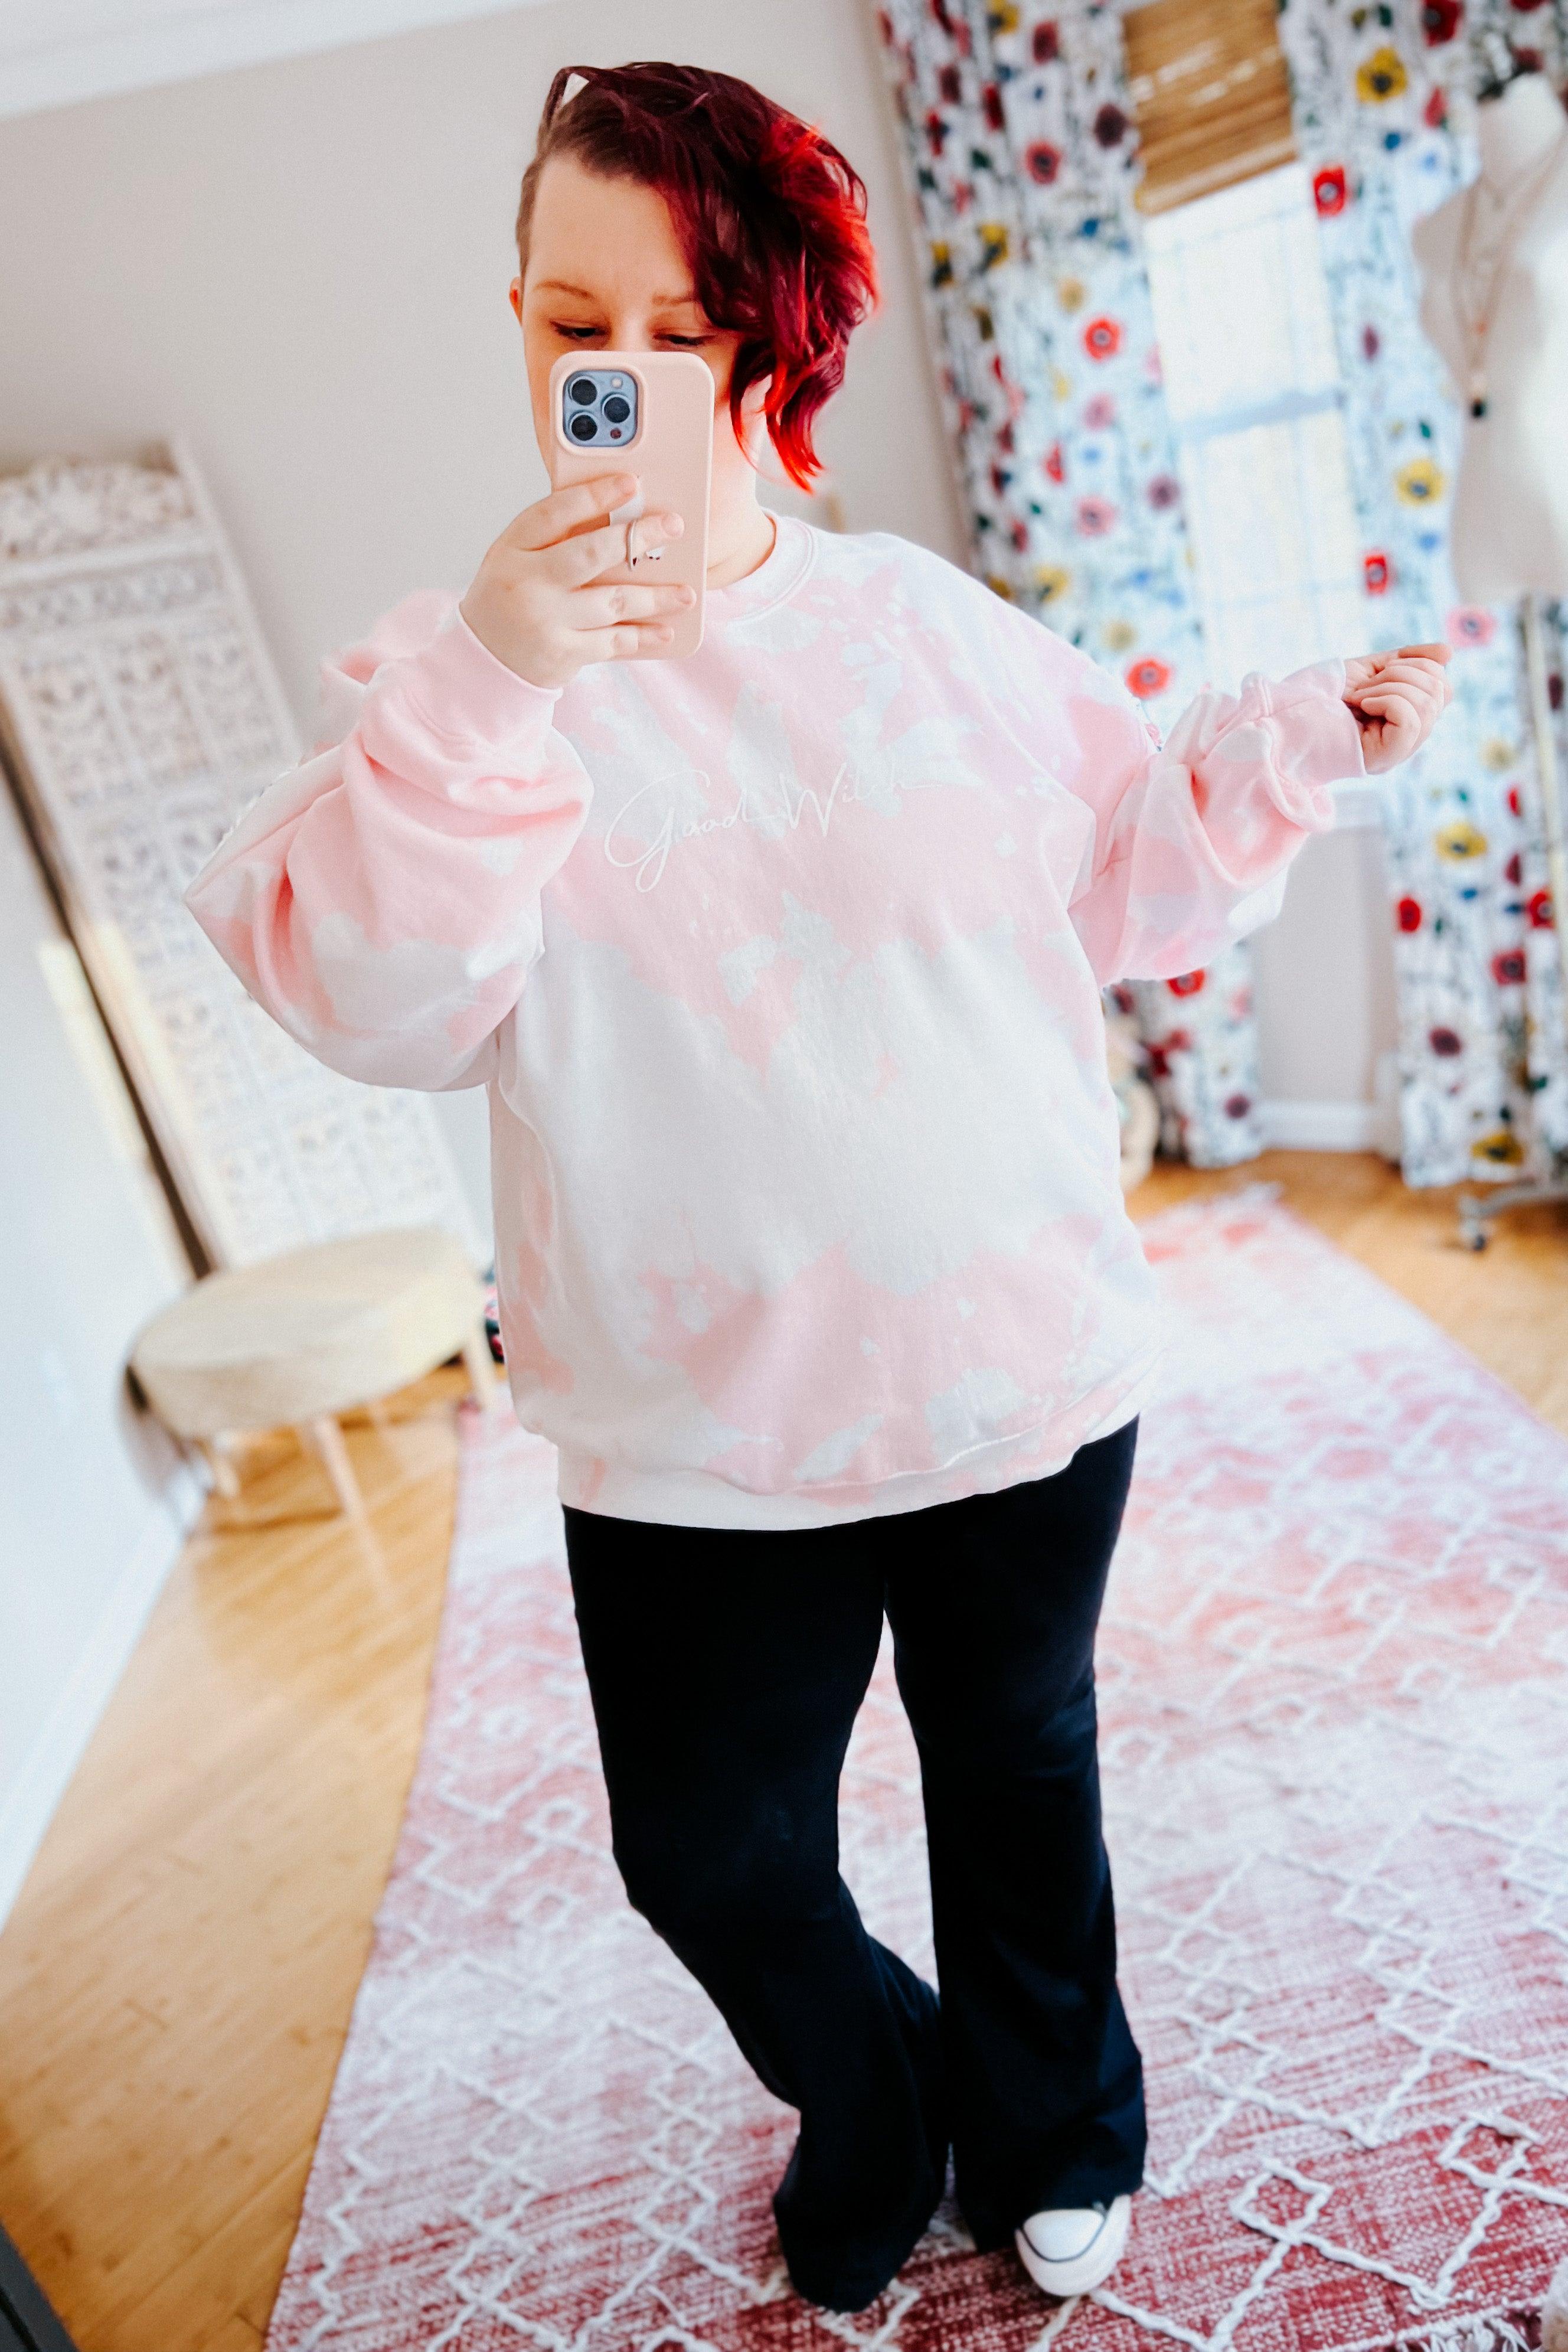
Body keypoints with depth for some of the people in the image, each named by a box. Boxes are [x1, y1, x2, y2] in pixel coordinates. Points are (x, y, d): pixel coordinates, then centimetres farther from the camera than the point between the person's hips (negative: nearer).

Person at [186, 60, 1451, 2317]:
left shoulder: (930, 622, 2)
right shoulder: (453, 673, -4)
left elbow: (1121, 874, 10)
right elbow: (376, 1007, -18)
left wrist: (1300, 739, -2)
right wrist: (484, 692, -29)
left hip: (1021, 1372, 2)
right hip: (694, 1436, -1)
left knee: (1021, 1770, 21)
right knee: (712, 1858, 11)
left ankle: (1052, 2126, 53)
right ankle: (873, 2108, 48)